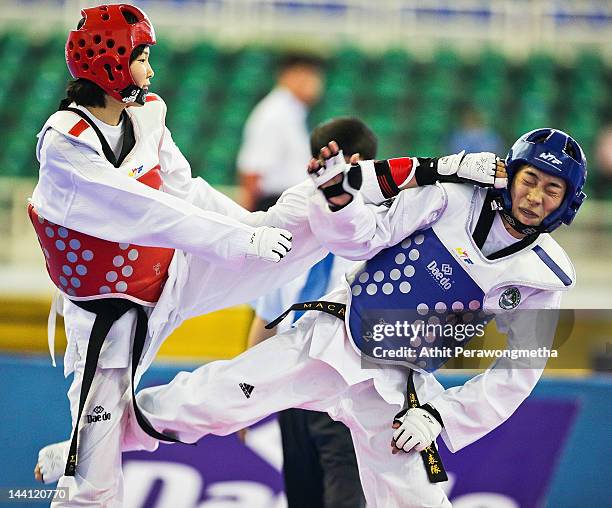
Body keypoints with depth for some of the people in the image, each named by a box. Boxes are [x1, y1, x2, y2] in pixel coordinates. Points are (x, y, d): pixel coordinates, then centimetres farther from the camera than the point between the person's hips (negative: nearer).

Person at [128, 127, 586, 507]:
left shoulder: (544, 277, -5)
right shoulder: (454, 199, -8)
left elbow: (517, 371, -2)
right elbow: (366, 236, -7)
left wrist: (438, 417, -10)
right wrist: (339, 196, -28)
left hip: (394, 386, 1)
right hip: (334, 336, -1)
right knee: (207, 404, -12)